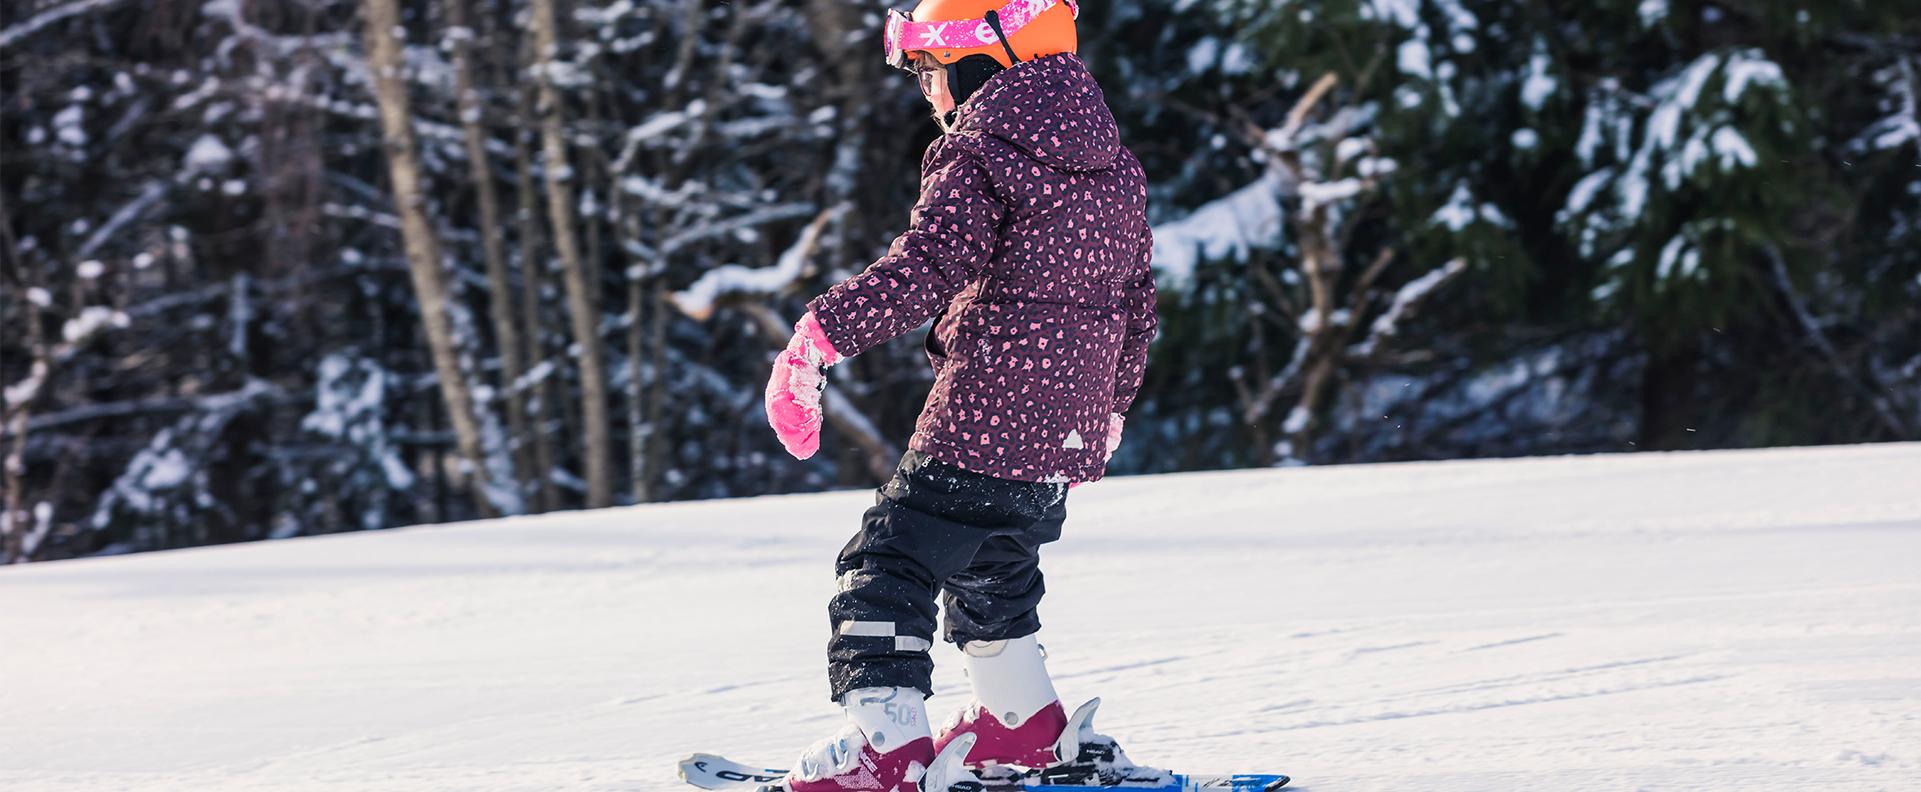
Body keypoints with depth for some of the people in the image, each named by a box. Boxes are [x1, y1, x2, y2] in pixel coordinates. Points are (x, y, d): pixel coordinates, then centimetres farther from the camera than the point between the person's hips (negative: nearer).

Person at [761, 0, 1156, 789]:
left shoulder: (980, 153, -12)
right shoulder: (1115, 163, 13)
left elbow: (925, 266, -26)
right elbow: (1137, 297, 21)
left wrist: (820, 337, -29)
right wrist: (1110, 407, 34)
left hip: (983, 419, -8)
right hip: (1070, 429, 8)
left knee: (889, 566, -6)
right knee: (993, 567, 29)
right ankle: (1022, 722, 39)